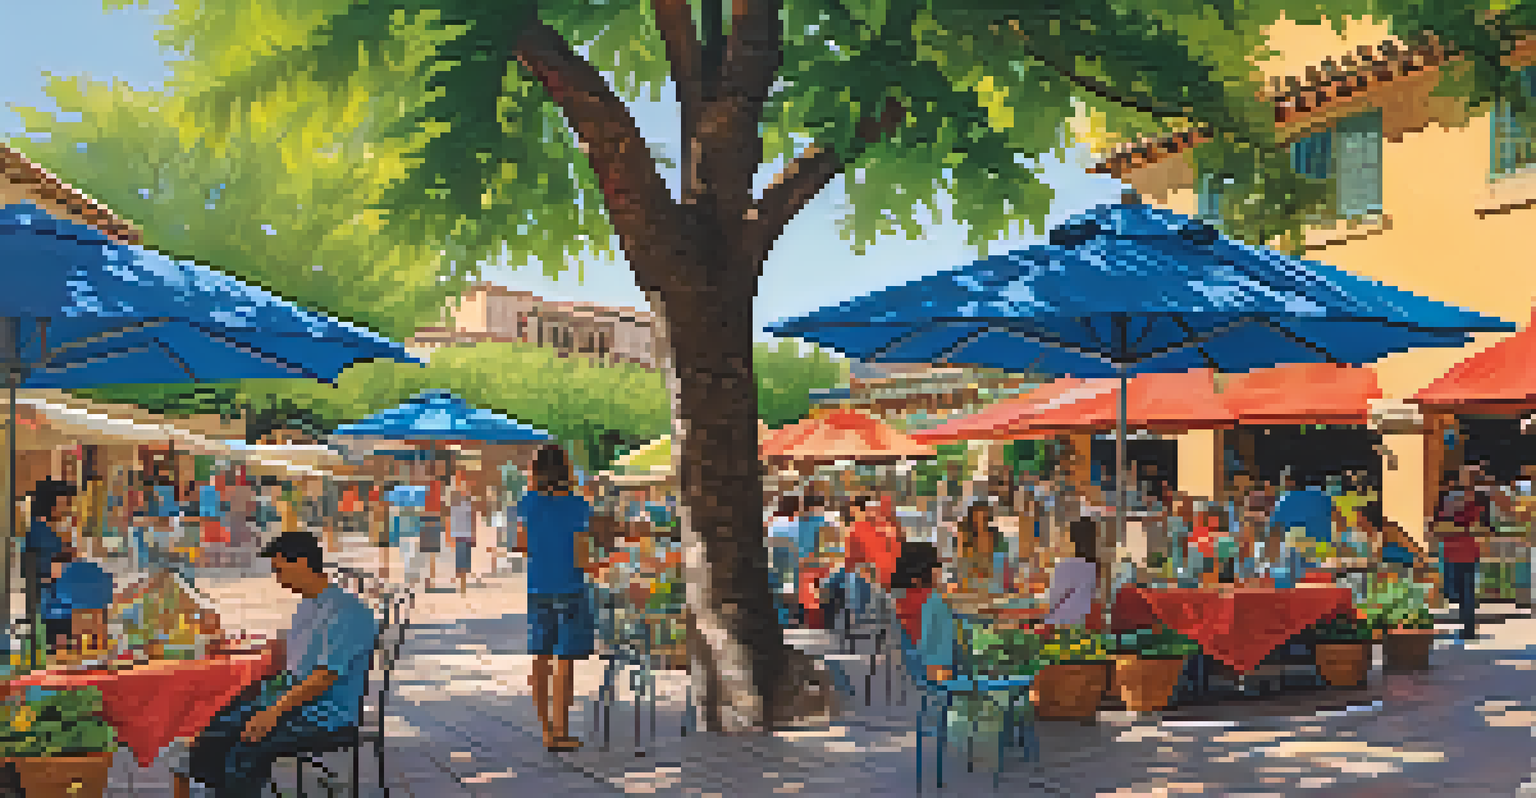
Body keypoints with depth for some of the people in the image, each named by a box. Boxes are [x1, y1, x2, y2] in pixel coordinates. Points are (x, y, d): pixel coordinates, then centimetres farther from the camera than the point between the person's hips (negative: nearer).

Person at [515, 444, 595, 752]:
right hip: (569, 590, -4)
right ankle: (560, 733, 4)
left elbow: (522, 545, 9)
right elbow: (580, 558, -14)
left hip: (538, 590, 4)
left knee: (540, 660, 13)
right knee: (565, 662, 2)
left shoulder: (528, 504, -2)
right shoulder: (578, 507, -12)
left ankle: (547, 728, 20)